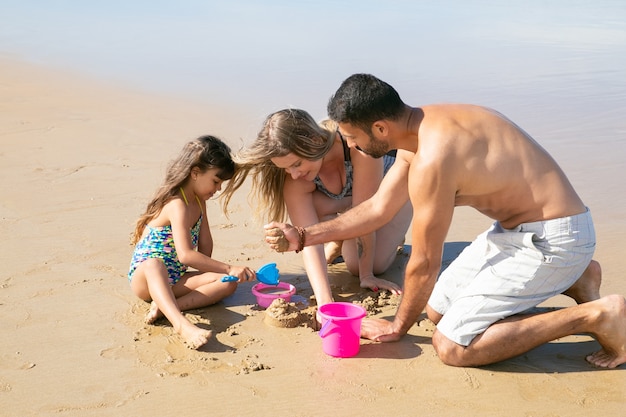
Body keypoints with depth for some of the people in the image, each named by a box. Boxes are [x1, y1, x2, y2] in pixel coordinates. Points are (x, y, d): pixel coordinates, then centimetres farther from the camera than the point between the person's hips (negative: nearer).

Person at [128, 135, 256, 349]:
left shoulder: (199, 201, 7)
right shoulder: (177, 205, -22)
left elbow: (205, 244, 9)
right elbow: (185, 255, -33)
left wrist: (208, 268, -7)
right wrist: (229, 268, -34)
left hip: (173, 279, 8)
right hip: (144, 277, -8)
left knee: (228, 283, -13)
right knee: (154, 264, -43)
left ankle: (166, 306, -27)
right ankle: (182, 324, -61)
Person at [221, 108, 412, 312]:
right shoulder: (293, 176, -33)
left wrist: (367, 276, -32)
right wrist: (325, 301, -49)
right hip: (348, 196, 3)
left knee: (376, 264, -16)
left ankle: (392, 236, 15)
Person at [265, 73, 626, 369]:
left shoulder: (431, 160, -28)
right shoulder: (418, 126, 2)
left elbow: (424, 265, -17)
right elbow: (378, 209, 13)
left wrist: (398, 328, 1)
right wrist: (302, 237, 11)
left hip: (553, 238, -10)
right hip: (516, 228, 10)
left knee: (452, 347, -14)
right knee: (437, 307, 16)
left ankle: (593, 315, -7)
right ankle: (572, 279, 17)